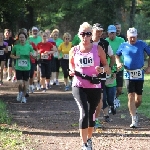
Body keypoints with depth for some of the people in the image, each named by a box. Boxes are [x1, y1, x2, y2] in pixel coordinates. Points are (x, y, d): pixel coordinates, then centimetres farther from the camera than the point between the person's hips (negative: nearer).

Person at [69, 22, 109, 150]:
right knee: (84, 112, -16)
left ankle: (89, 139, 34)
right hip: (79, 86, -1)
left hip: (95, 86, 1)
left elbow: (106, 66, 4)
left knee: (91, 113, 12)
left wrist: (102, 69, -18)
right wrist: (72, 71, -4)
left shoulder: (98, 49, -1)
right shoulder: (74, 51, 2)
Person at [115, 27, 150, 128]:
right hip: (128, 75, 0)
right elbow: (117, 55, 22)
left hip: (140, 74, 0)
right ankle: (134, 119, -8)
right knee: (131, 97, -9)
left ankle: (134, 110, 35)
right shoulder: (123, 46, 5)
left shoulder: (142, 44, 2)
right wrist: (118, 62, 2)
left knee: (139, 98, 5)